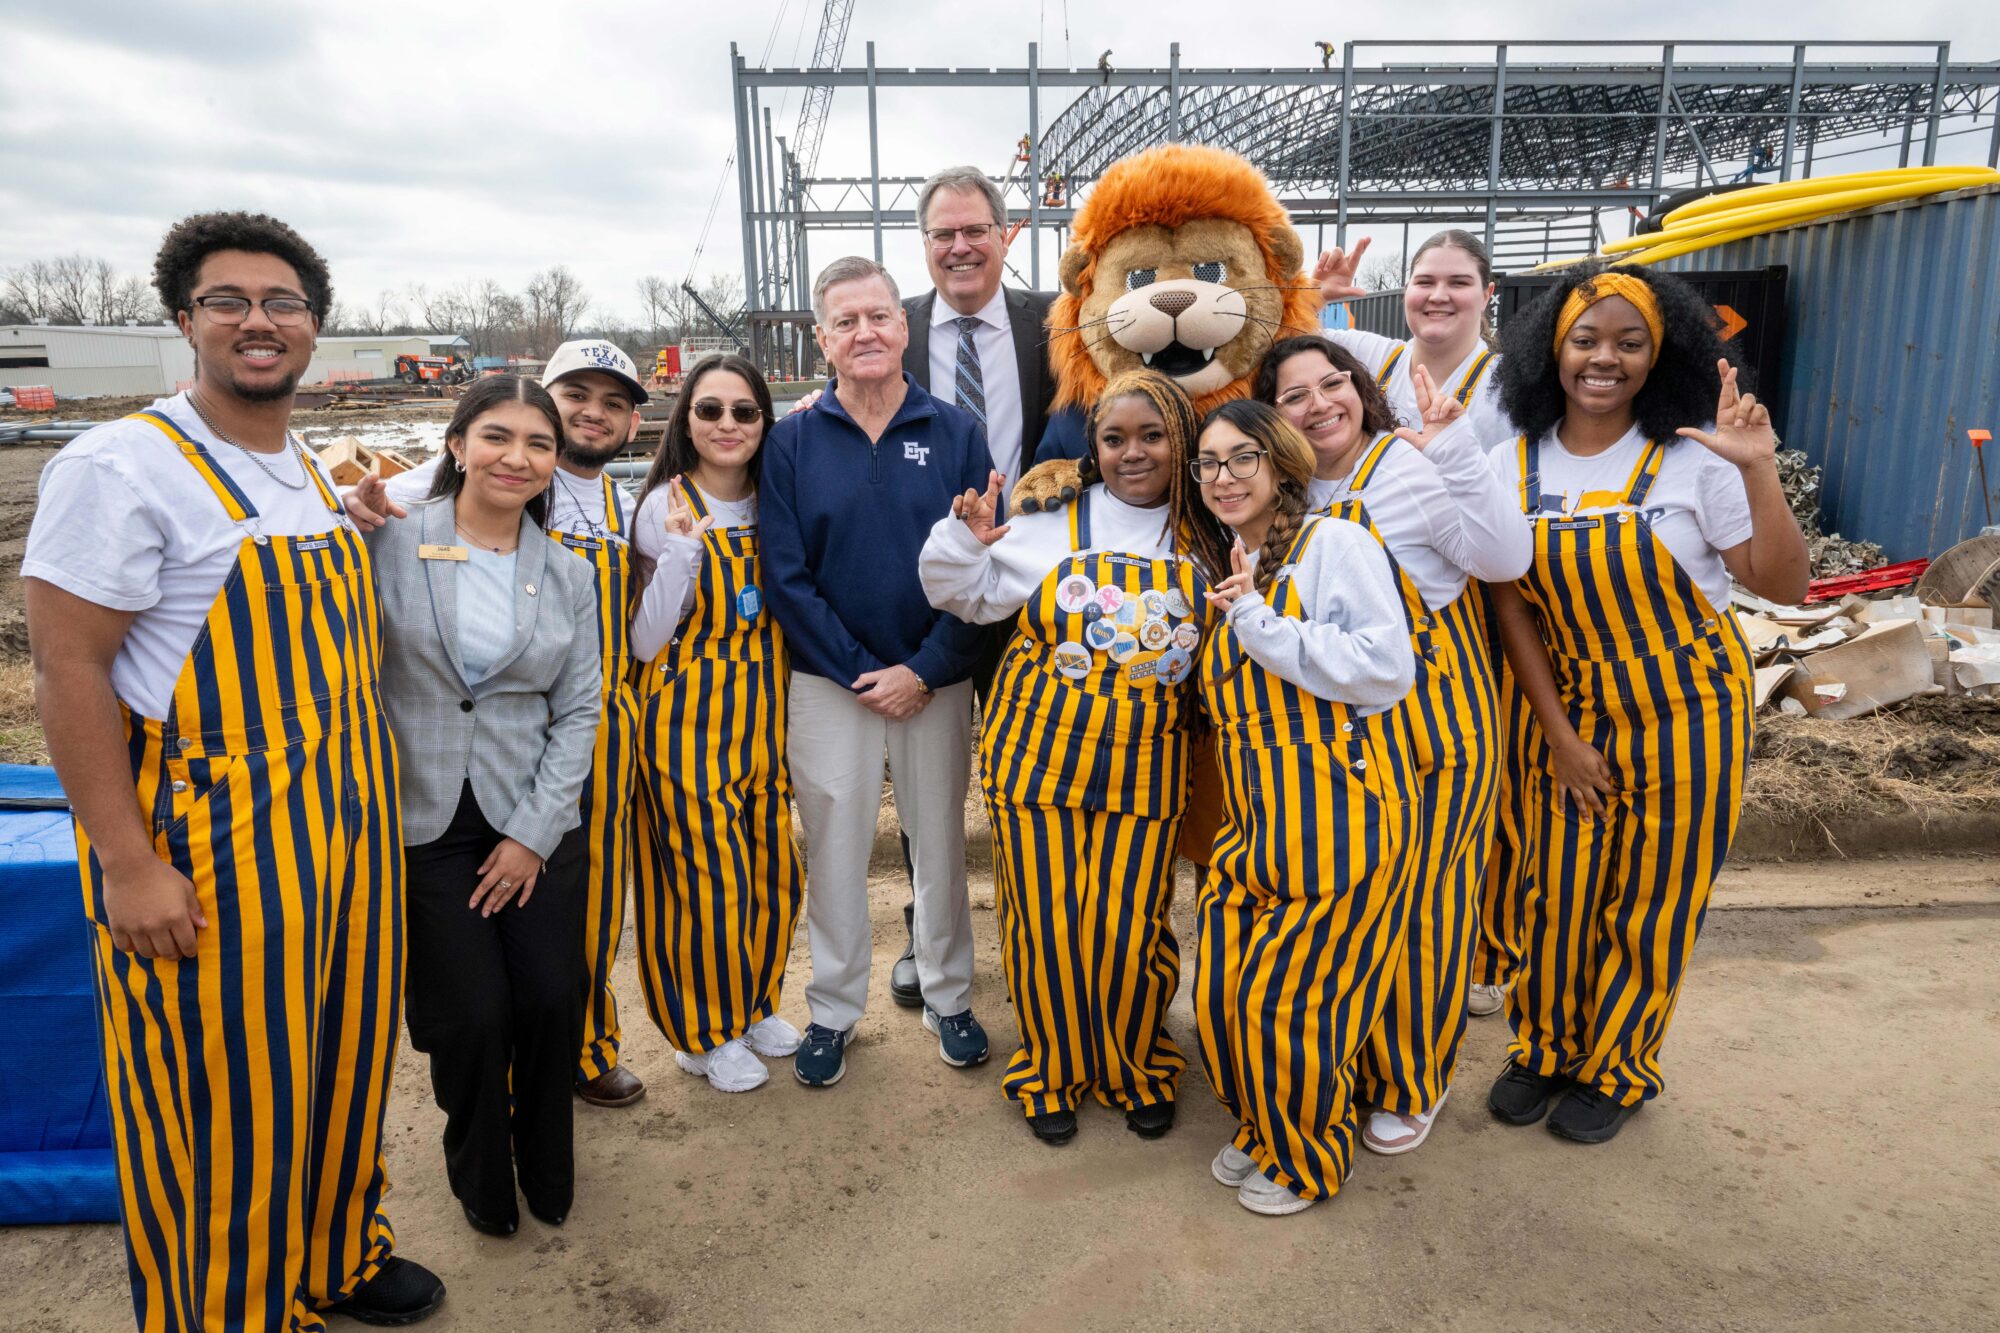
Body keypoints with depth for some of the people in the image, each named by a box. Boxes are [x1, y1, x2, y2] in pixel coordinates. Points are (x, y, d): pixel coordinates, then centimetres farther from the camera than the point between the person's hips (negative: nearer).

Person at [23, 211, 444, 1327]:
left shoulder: (317, 476, 10)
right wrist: (127, 864, -19)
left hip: (346, 829, 7)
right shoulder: (123, 465, -13)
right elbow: (69, 669, -16)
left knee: (344, 1061, 19)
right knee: (223, 1103, 6)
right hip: (206, 850, -7)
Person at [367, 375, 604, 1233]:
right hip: (422, 822, -2)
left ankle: (547, 1172, 29)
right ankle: (480, 1178, 28)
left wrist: (533, 833, -3)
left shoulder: (568, 576, 6)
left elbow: (578, 712, 4)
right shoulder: (387, 543, -4)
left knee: (552, 1002, -1)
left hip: (535, 827, 2)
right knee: (472, 1015, -4)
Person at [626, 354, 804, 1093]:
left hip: (763, 709, 5)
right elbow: (646, 641, -13)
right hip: (689, 712, -5)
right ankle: (706, 1031, 21)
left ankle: (756, 1004, 32)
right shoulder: (665, 507, -9)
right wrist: (681, 550, -26)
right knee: (705, 871, 0)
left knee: (774, 865, 10)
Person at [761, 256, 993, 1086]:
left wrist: (923, 671, -13)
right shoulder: (793, 441, -1)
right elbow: (783, 575, -5)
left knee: (940, 845, 13)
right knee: (833, 848, 10)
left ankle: (948, 997, 32)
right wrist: (860, 672, -11)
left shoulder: (957, 433, -2)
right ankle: (832, 1010, 28)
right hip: (829, 684, 0)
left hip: (935, 683, 0)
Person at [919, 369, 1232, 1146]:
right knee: (1047, 921, 4)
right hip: (1041, 750, 0)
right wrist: (967, 541, -11)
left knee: (1127, 929, 0)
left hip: (1144, 763, 1)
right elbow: (965, 595, 6)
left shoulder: (1205, 541, 9)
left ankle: (1137, 1070, 28)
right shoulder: (1053, 525, 3)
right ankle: (1051, 1072, 28)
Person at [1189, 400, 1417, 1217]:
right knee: (1221, 991, 6)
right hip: (1253, 820, 7)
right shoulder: (1230, 572, 17)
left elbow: (1387, 671, -20)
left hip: (1334, 816, -7)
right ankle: (1260, 1130, 34)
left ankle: (1309, 1162, 26)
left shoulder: (1335, 544, -7)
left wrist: (1260, 622, -16)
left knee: (1284, 1000, -1)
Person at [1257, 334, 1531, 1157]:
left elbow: (1505, 557, -26)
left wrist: (1452, 447, -30)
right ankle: (1350, 1062, 36)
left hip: (1434, 724, -6)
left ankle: (1413, 1082, 29)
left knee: (1416, 902, 7)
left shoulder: (1410, 465, -13)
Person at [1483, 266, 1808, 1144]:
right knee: (1555, 891, 11)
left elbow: (1784, 586, -11)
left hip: (1683, 710, -2)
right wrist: (1559, 734, -4)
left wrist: (1759, 471, -24)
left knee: (1651, 902, 9)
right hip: (1568, 710, 2)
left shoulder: (1692, 460, -11)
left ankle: (1619, 1069, 31)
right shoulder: (1515, 464, -3)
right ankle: (1544, 1048, 34)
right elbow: (1511, 603, -2)